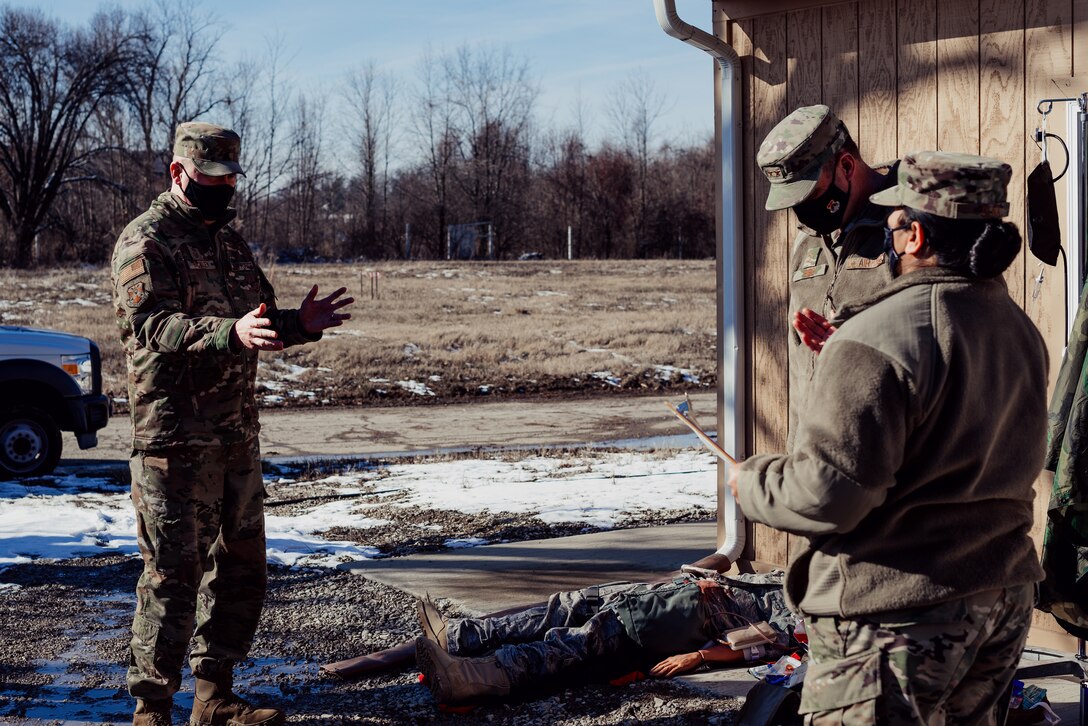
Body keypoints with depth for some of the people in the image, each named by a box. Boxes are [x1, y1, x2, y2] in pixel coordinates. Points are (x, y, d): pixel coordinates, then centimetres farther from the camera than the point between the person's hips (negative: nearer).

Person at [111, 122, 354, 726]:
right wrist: (230, 333, -39)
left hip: (237, 437, 9)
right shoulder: (145, 241, -9)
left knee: (239, 569, 13)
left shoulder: (229, 241, 18)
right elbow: (151, 324, -24)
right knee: (173, 575, -6)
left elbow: (256, 319, 25)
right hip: (175, 440, -9)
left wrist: (298, 325, 4)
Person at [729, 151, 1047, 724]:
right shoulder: (1019, 328, 8)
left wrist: (752, 484, -3)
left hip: (898, 617, -8)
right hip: (1006, 601, 9)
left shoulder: (878, 339, -21)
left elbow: (828, 494, -24)